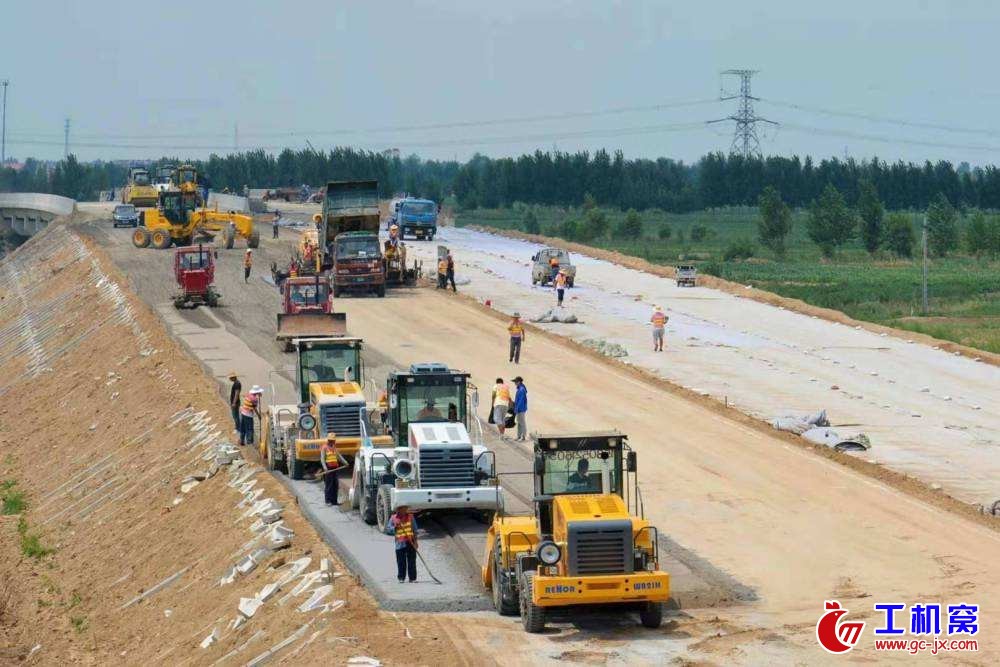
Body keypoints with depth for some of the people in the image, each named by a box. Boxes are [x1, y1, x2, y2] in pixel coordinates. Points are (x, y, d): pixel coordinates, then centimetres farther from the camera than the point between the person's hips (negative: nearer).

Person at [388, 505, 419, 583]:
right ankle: (401, 577, 9)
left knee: (411, 561, 1)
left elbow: (415, 529, 7)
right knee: (401, 562, 0)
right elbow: (390, 529, 6)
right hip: (400, 543, 0)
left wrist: (415, 541, 2)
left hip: (410, 542, 1)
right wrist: (395, 527, -15)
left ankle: (412, 578, 6)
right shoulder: (393, 518, 3)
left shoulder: (410, 517, 5)